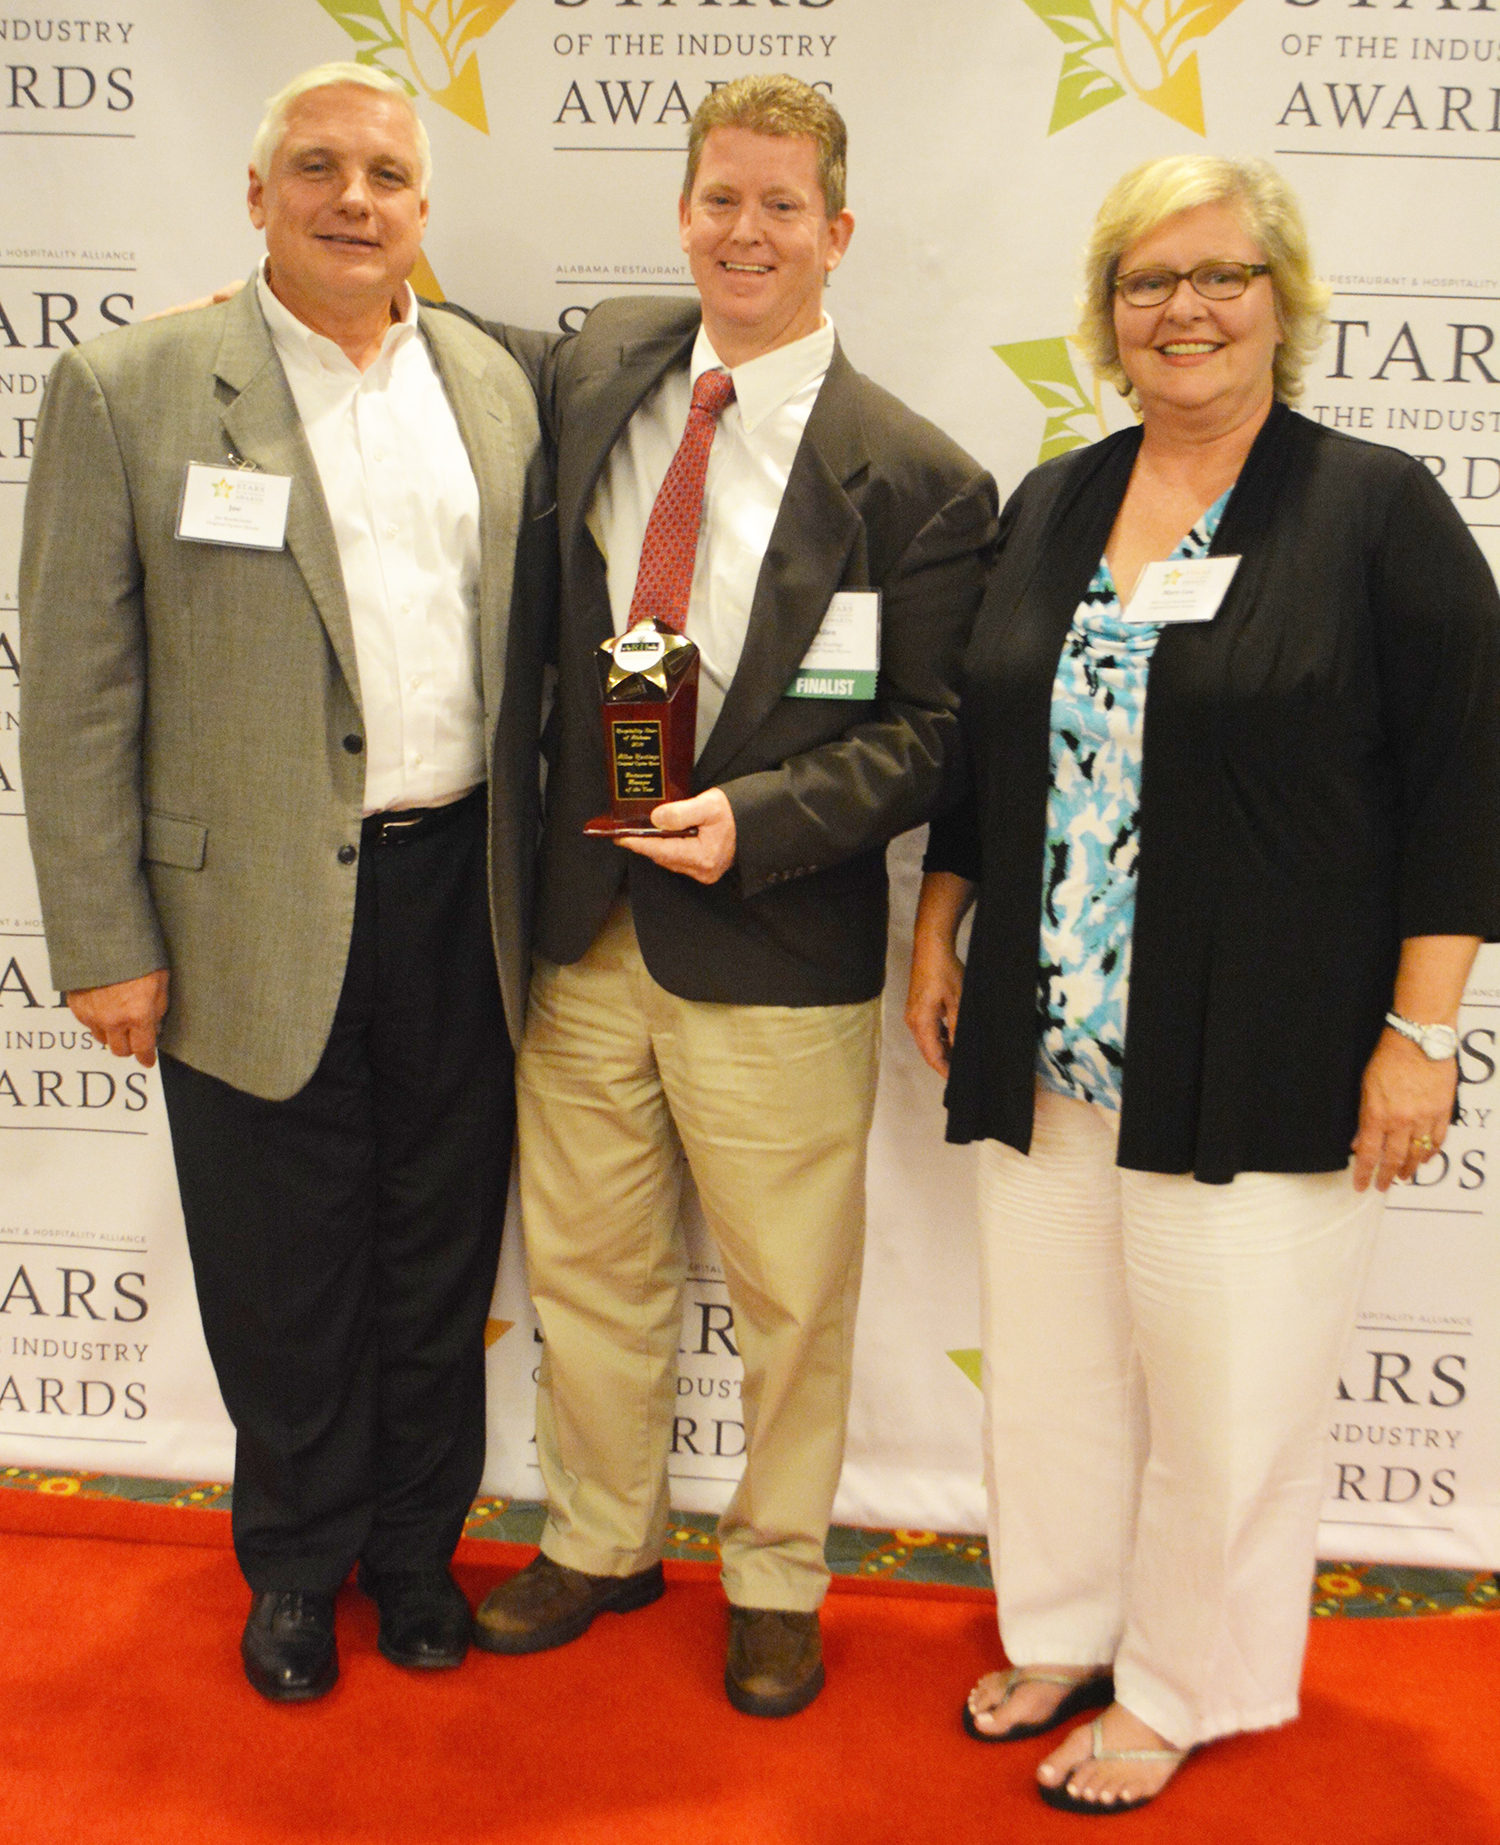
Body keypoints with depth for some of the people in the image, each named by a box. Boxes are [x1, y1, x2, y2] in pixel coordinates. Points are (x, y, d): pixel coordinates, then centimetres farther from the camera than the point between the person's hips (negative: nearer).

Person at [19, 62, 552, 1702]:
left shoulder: (494, 385, 6)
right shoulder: (126, 390, -5)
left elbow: (526, 643, 10)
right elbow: (77, 695, -6)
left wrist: (532, 876, 7)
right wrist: (104, 943, -8)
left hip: (457, 899, 3)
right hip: (253, 921, -3)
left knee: (440, 1261, 17)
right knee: (281, 1287, 12)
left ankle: (414, 1545, 39)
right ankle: (296, 1563, 37)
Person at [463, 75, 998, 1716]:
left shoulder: (914, 476, -9)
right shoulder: (596, 367, 4)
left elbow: (926, 733, -8)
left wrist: (753, 819, -21)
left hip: (775, 954, -4)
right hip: (580, 920, 4)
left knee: (789, 1299, 12)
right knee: (585, 1265, 18)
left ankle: (775, 1582, 36)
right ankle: (601, 1541, 42)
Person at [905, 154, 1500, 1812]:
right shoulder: (1047, 507, 10)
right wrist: (936, 939, 13)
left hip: (1258, 1071, -4)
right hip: (1045, 1050, 5)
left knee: (1226, 1387, 7)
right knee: (1053, 1356, 15)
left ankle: (1181, 1686, 29)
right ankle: (1063, 1629, 37)